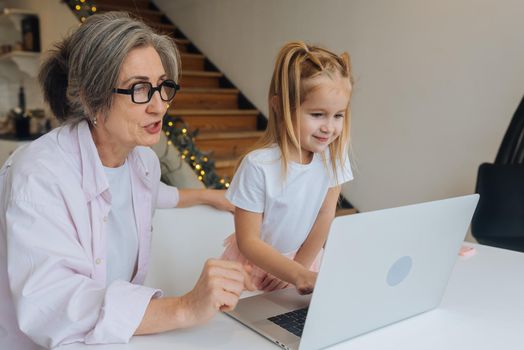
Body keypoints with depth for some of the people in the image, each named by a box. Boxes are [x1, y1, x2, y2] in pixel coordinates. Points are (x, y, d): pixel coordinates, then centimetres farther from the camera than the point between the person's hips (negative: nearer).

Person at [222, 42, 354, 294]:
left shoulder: (333, 154, -11)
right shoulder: (258, 166, -24)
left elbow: (325, 215, -5)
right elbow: (248, 241, -20)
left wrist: (299, 267, -7)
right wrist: (299, 276, -28)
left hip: (303, 259, 3)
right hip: (255, 263, -3)